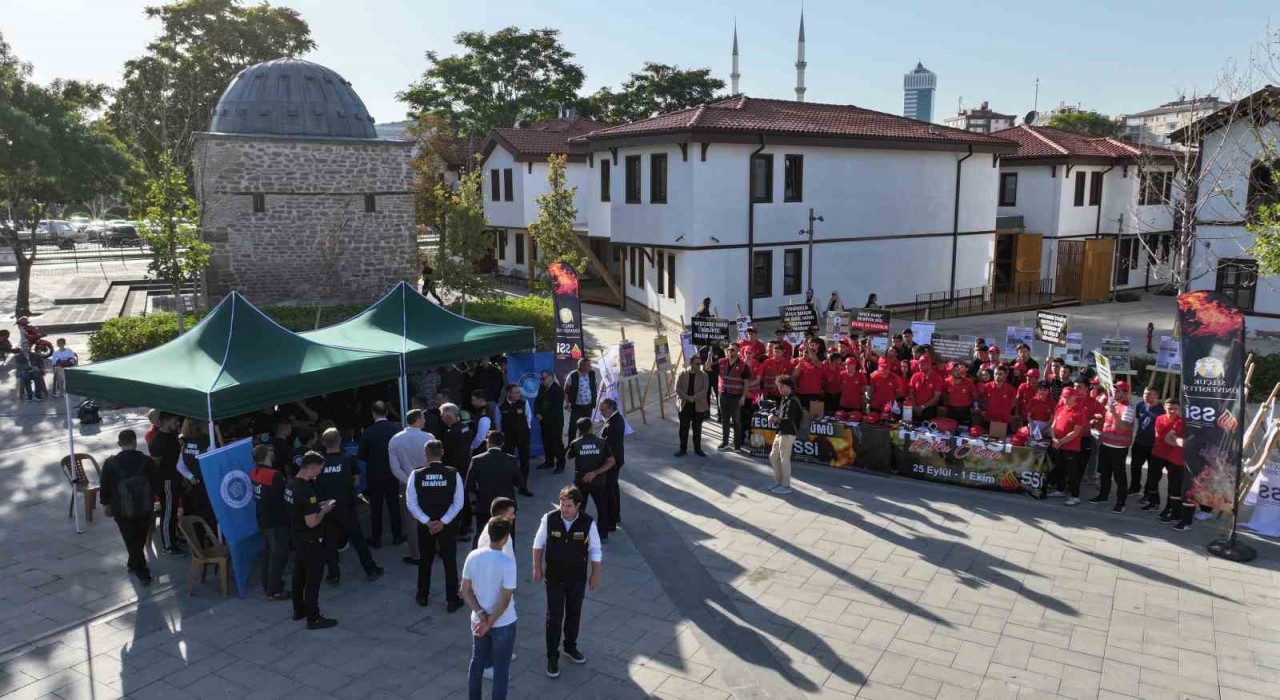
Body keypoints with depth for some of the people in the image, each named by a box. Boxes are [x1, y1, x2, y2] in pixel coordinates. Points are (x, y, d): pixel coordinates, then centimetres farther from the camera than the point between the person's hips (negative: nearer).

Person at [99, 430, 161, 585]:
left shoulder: (110, 463, -13)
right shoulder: (147, 461, -11)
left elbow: (104, 486, -3)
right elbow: (158, 482, -1)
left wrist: (105, 504, 14)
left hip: (122, 510, -2)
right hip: (144, 508, 2)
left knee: (131, 541, 8)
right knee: (140, 539, 21)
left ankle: (142, 573, 6)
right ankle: (133, 564, 40)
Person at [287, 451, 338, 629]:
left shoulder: (291, 484, 1)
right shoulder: (307, 491, -28)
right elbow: (312, 522, -28)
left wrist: (317, 505, 8)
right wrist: (325, 509, -12)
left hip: (297, 537, 9)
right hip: (311, 541, -9)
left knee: (299, 575, 21)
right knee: (313, 579, 2)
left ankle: (298, 610, 35)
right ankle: (313, 618, 11)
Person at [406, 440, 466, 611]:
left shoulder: (416, 475, -11)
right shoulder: (453, 474, -13)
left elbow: (412, 504, -10)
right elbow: (458, 503, -12)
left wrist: (428, 522, -9)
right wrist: (443, 522, -11)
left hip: (424, 525, 1)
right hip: (447, 525, -1)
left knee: (425, 561, 20)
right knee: (450, 562, 11)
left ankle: (422, 596, 34)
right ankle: (452, 600, 16)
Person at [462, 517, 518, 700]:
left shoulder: (473, 556, -9)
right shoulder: (507, 562, -24)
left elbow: (465, 591, -4)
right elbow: (505, 600, -22)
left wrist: (481, 615, -7)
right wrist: (489, 622, -13)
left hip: (477, 621, 5)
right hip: (503, 624, -5)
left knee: (477, 663, 22)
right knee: (501, 668, 11)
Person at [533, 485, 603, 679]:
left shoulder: (588, 523, -17)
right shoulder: (549, 519, -17)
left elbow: (595, 550, -5)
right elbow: (539, 544, -3)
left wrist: (595, 575, -1)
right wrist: (537, 568, -1)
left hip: (577, 578, 1)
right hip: (554, 577, -1)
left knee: (574, 614, 19)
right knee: (554, 617, 3)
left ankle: (570, 647, 42)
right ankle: (552, 657, 19)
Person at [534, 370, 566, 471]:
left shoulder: (558, 390, -14)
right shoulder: (542, 387, 8)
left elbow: (556, 407, -18)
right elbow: (537, 401, 12)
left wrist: (544, 416, -13)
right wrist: (537, 414, -4)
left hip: (555, 421, -7)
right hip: (544, 421, 7)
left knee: (557, 443, 0)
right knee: (546, 441, 13)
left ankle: (560, 465, 7)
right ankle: (549, 462, 26)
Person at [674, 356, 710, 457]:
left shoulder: (703, 375, -2)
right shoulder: (682, 374, -1)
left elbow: (704, 389, -11)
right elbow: (677, 389, -6)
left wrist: (694, 397, -24)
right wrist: (687, 398, -19)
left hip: (698, 406, 0)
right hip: (684, 405, 0)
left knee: (697, 428, 9)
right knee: (684, 428, 5)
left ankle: (697, 449, 21)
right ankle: (683, 449, 15)